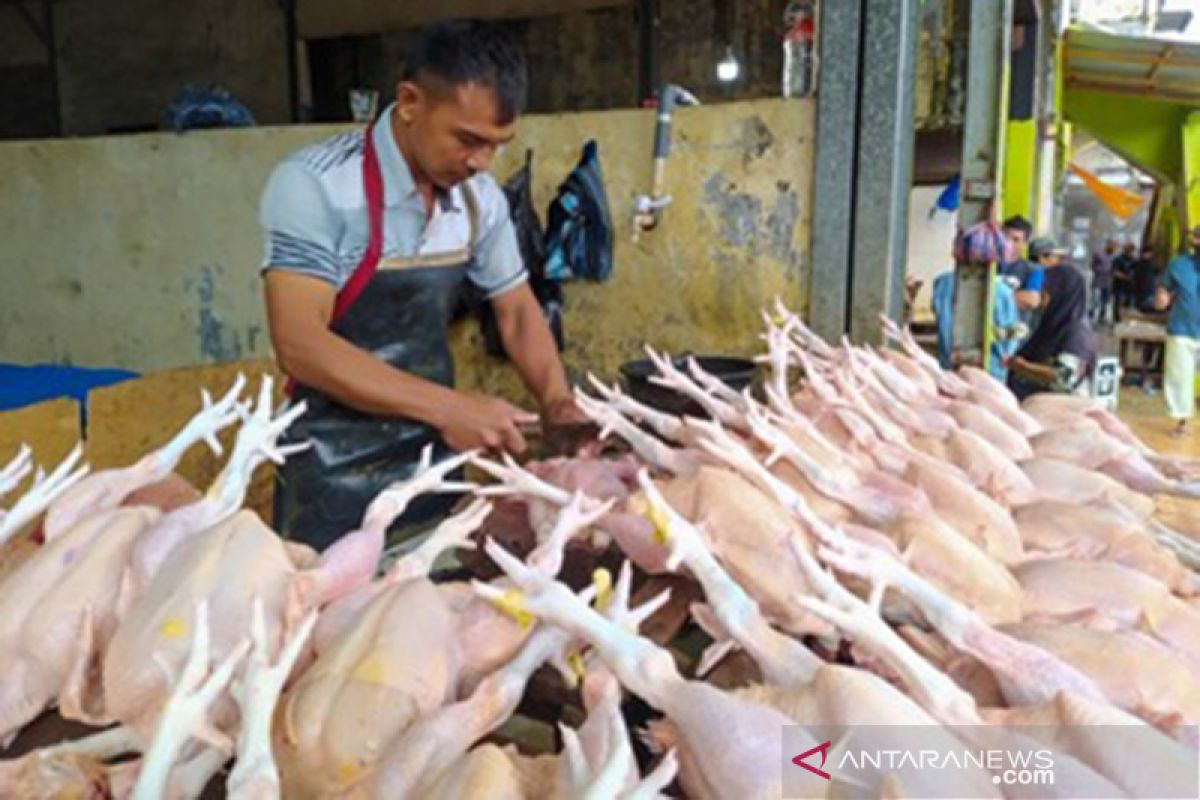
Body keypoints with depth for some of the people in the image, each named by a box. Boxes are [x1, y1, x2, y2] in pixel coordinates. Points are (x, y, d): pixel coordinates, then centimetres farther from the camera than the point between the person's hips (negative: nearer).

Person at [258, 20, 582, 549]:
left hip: (437, 467, 5)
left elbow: (517, 312, 8)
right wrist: (446, 407, -31)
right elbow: (300, 347, -25)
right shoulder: (314, 186, -18)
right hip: (336, 481, -5)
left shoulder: (480, 198, -2)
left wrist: (558, 402, -8)